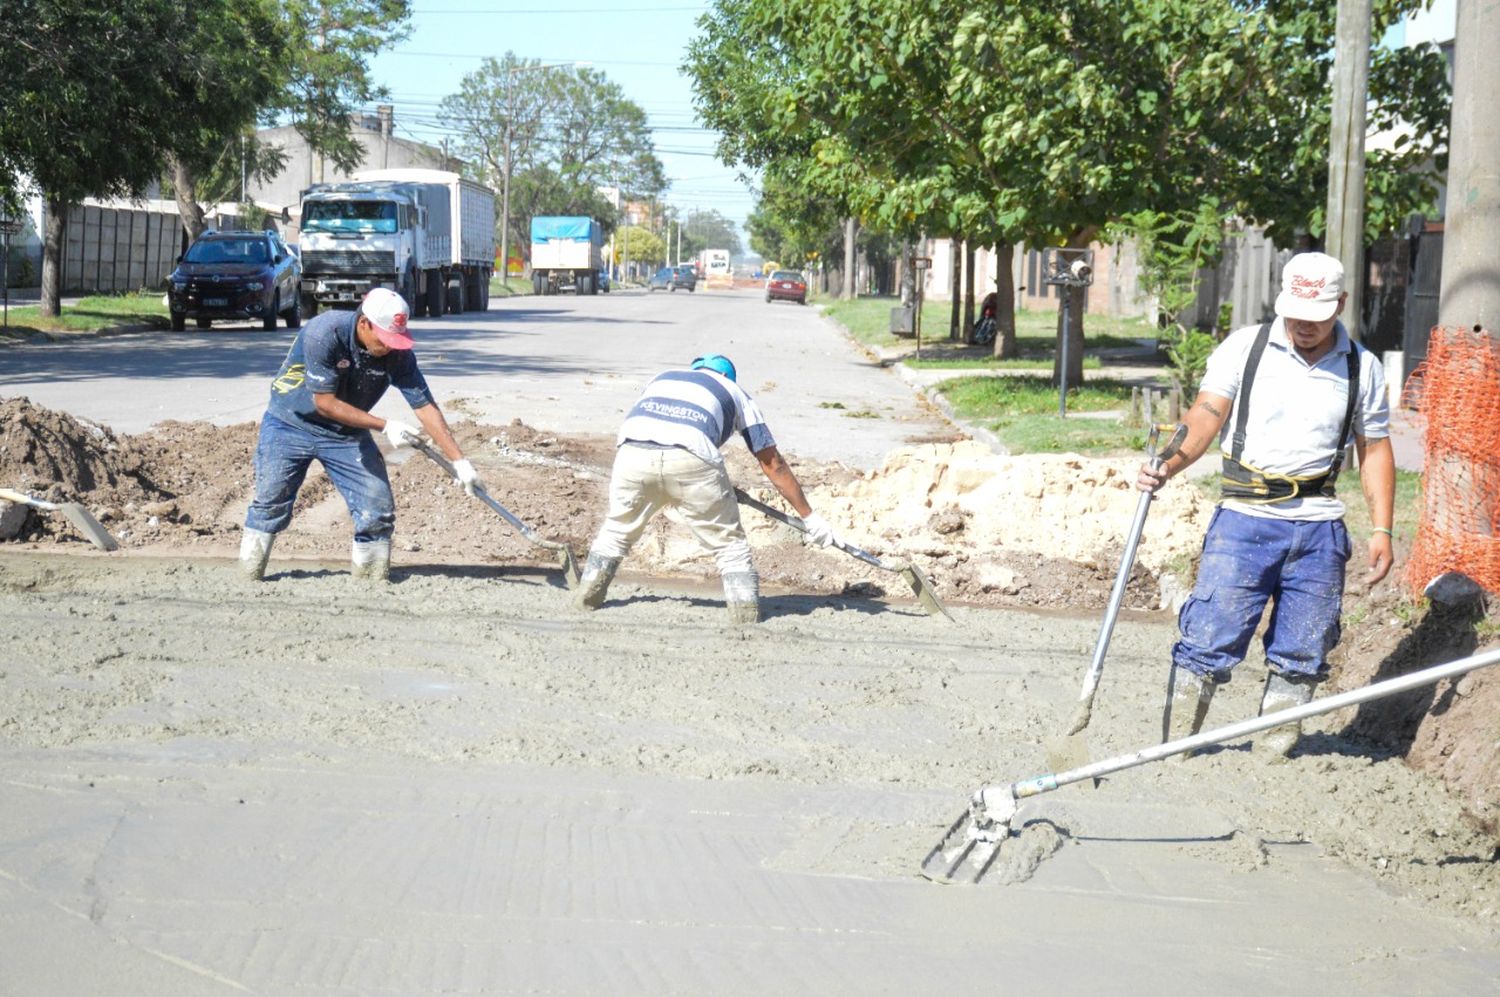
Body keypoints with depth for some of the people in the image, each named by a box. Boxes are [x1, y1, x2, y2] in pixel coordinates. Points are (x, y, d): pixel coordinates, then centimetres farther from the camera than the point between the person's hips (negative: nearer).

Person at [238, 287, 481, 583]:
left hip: (348, 435, 3)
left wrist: (459, 461, -23)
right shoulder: (324, 333, -29)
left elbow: (425, 406, -16)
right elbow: (325, 402, -26)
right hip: (290, 425, -3)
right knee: (271, 502, -9)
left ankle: (373, 584, 7)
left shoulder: (399, 353, -18)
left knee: (378, 510, -7)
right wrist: (385, 426, -26)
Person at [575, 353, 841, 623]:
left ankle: (588, 592, 32)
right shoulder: (734, 392, 30)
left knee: (617, 527, 28)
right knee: (729, 542, 14)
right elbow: (773, 464, 31)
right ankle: (744, 610, 4)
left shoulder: (662, 377, 37)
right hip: (691, 460, -2)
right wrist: (809, 517, 37)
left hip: (631, 452, 3)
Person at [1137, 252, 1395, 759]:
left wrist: (1381, 529, 6)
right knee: (1209, 639, -8)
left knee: (1301, 653, 6)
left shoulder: (1362, 368, 8)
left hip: (1319, 527, 3)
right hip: (1244, 518, -3)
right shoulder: (1245, 347, 1)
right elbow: (1207, 413, -9)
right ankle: (1174, 747, 1)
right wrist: (1169, 465, -26)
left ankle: (1273, 753, 18)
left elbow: (1375, 450, 13)